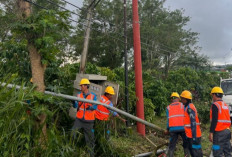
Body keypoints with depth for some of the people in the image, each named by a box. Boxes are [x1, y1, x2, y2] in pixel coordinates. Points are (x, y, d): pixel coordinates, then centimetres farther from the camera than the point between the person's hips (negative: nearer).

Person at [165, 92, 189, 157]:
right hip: (182, 127, -1)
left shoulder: (168, 107, 10)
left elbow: (168, 119, 5)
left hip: (173, 128, 1)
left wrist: (167, 130, 14)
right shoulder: (182, 105, 7)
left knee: (171, 146, 6)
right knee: (186, 144, 14)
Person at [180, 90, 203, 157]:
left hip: (193, 135, -10)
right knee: (192, 151, 17)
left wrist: (194, 137, -24)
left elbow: (193, 123, -23)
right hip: (189, 135, 10)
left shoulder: (190, 108, -17)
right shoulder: (187, 107, 15)